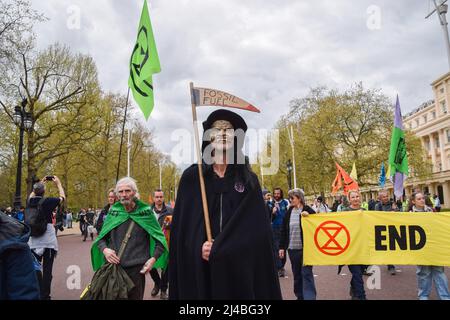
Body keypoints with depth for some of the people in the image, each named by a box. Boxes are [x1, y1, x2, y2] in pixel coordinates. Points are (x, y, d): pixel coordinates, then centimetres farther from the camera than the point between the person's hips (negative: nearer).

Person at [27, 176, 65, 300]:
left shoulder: (30, 201, -1)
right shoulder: (48, 201, -13)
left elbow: (32, 194, 24)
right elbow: (62, 197, 5)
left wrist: (41, 183, 29)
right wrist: (58, 183, 14)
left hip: (33, 241, 5)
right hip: (48, 241, -5)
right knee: (47, 269, 1)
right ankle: (45, 296, 4)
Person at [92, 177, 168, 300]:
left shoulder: (145, 212, -4)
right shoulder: (113, 212, 3)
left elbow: (159, 238, 1)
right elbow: (101, 238, 12)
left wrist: (153, 258, -12)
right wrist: (104, 249, -9)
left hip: (136, 268, -2)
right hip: (113, 266, 3)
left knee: (135, 297, 8)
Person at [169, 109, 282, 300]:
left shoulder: (249, 180, 5)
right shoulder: (191, 177, 4)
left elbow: (258, 230, -3)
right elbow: (181, 225, 2)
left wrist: (217, 250, -13)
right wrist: (200, 247, -16)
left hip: (239, 267, 1)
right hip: (199, 268, 0)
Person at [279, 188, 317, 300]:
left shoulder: (308, 211, -5)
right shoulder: (289, 212, 8)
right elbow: (284, 231, 10)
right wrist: (282, 247, 8)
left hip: (305, 248, -4)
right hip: (292, 248, 5)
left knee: (306, 273, -5)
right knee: (297, 274, 12)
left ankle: (309, 297, -2)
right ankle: (300, 296, 24)